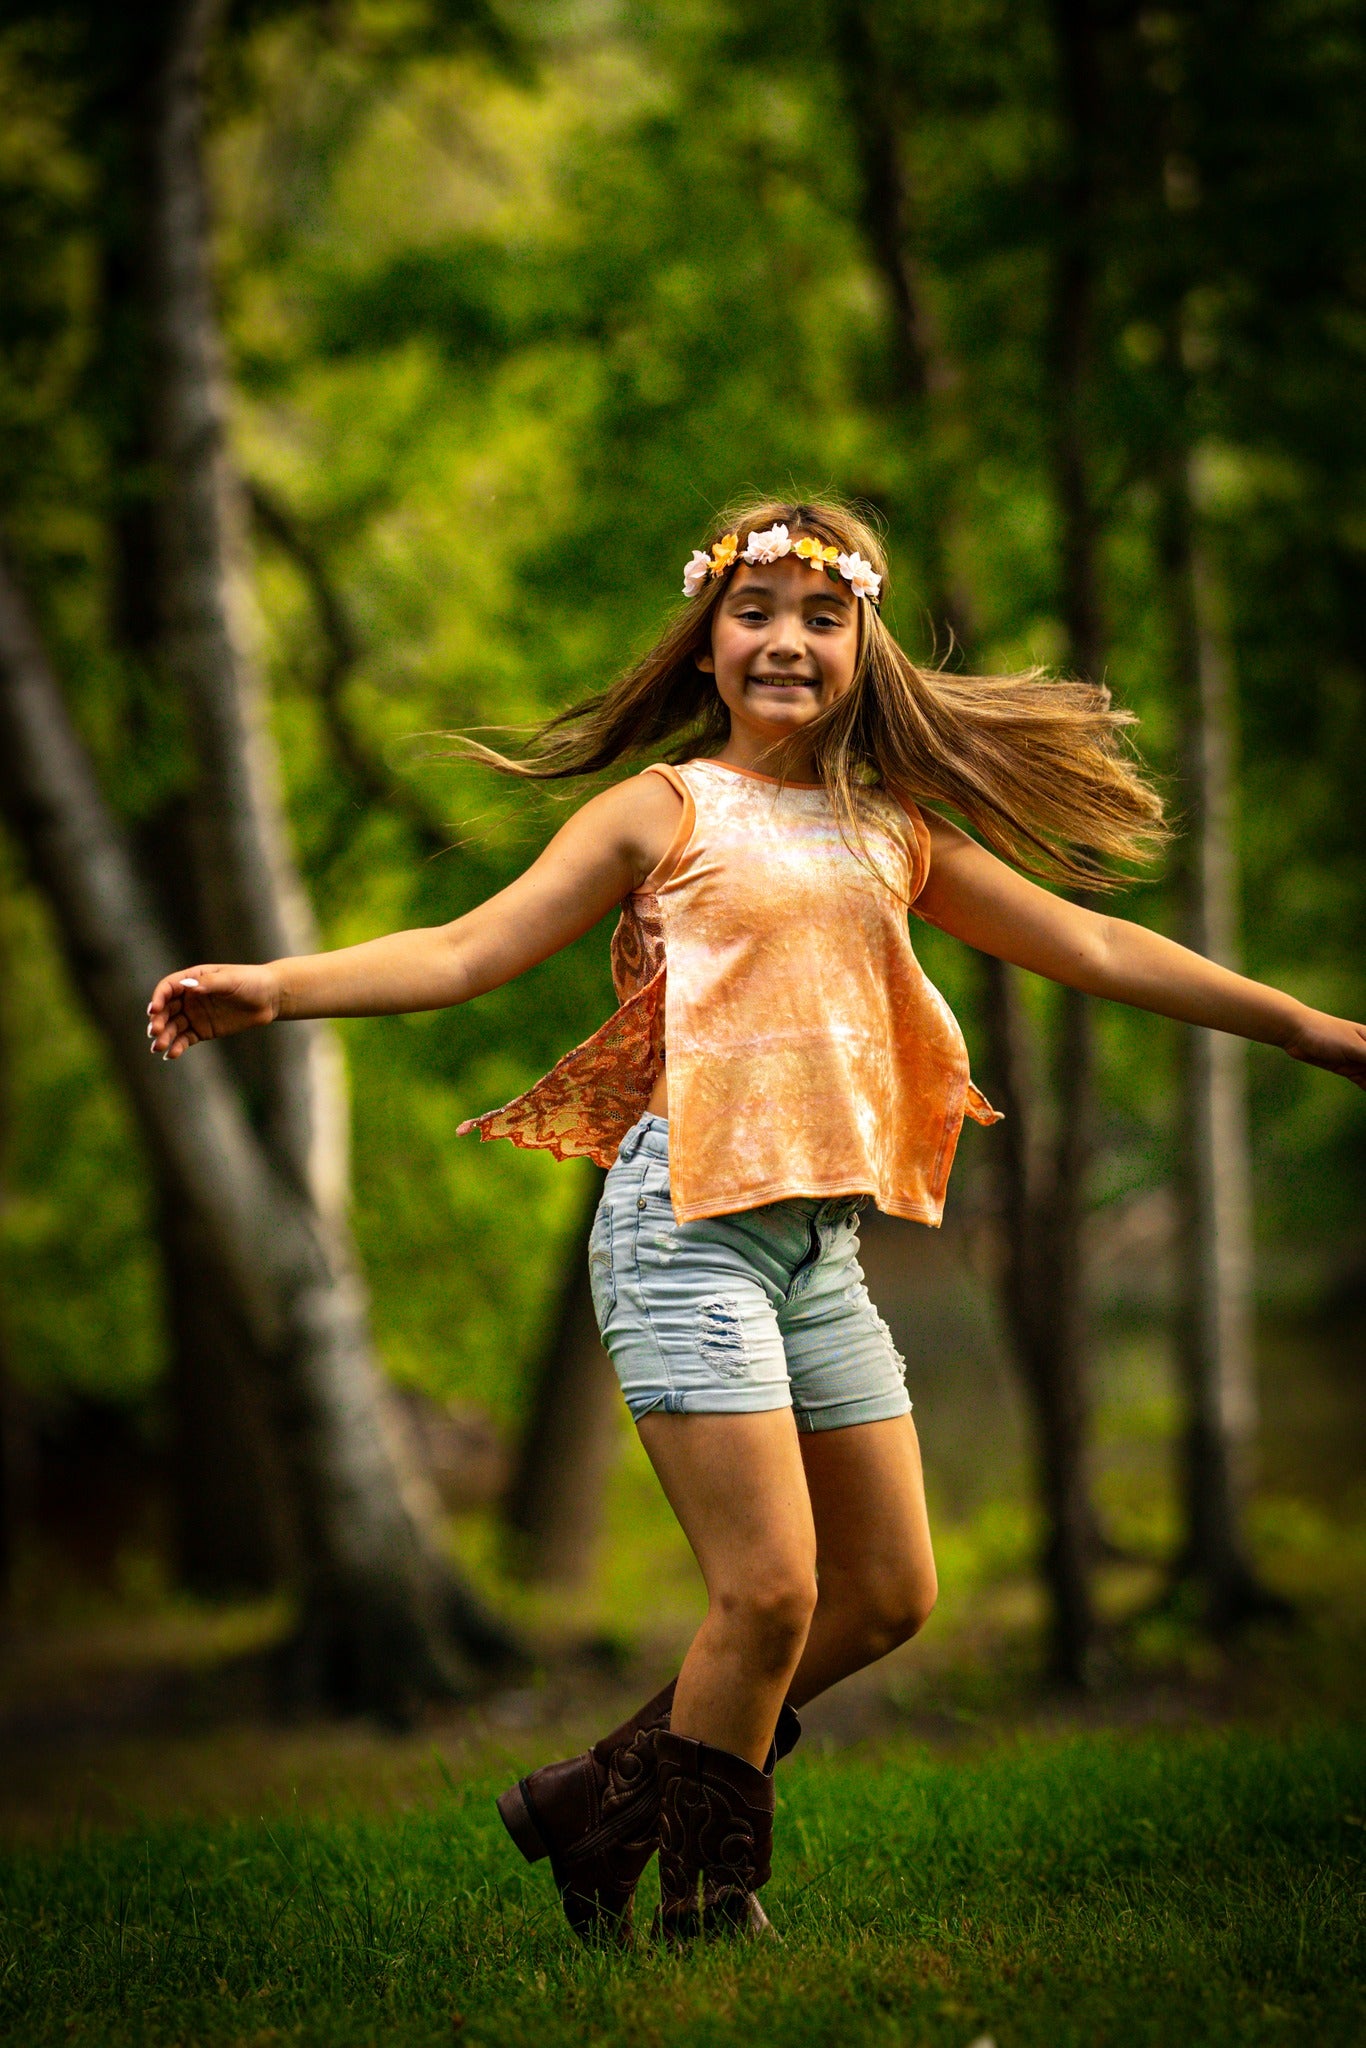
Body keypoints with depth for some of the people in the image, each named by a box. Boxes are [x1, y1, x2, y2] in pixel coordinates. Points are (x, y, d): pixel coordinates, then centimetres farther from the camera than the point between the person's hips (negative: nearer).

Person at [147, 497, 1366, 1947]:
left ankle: (602, 1804, 19)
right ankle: (707, 1903, 7)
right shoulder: (667, 813, 1)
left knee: (887, 1594, 7)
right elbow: (464, 951, -5)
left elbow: (1093, 946, 21)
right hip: (690, 1223, -6)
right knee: (769, 1590, -12)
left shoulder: (894, 833, 15)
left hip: (821, 1244, 7)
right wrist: (274, 988, -20)